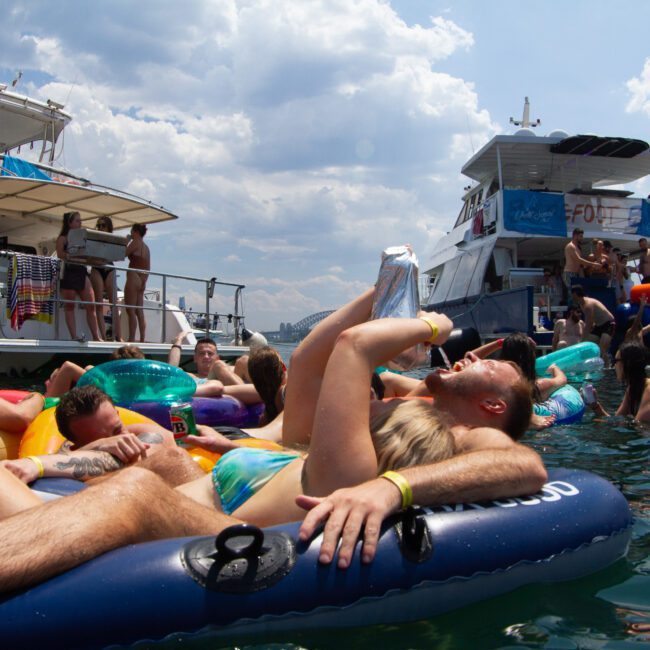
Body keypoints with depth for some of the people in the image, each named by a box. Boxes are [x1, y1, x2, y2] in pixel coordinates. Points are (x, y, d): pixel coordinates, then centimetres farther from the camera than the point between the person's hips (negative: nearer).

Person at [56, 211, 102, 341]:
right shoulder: (62, 238, 4)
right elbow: (60, 255, -9)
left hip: (82, 272, 5)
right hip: (68, 273, -5)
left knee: (91, 306, -1)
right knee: (70, 306, -1)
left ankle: (96, 337, 1)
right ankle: (74, 337, -2)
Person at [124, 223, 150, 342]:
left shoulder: (135, 243, -5)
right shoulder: (146, 247, 18)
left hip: (133, 278, -8)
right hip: (141, 281, 8)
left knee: (131, 310, -8)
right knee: (139, 311, 7)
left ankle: (131, 339, -11)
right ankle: (142, 339, 6)